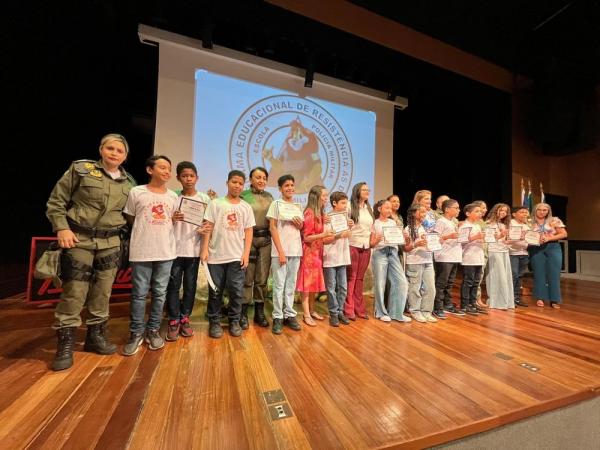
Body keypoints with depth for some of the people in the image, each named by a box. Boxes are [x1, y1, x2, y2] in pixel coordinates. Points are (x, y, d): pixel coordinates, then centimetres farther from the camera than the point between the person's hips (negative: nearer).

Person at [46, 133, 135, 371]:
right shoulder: (80, 169, -2)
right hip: (79, 240, -3)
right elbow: (56, 201, 0)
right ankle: (65, 345, 14)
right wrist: (61, 228, -11)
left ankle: (95, 336, 25)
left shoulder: (128, 182, 8)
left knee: (103, 291, 9)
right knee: (74, 292, -2)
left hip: (110, 243, 4)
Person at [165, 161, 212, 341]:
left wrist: (204, 229, -14)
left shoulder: (204, 198, 3)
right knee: (173, 285, 3)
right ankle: (173, 321, 16)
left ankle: (184, 318, 23)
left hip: (194, 248, 1)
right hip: (175, 248, 0)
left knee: (190, 285, 9)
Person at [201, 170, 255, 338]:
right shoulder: (215, 203, 2)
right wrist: (205, 249, -7)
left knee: (236, 291, 5)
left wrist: (246, 254, -1)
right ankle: (214, 321, 24)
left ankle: (234, 321, 22)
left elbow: (248, 232, 5)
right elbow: (208, 227, 0)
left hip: (237, 256, 1)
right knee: (215, 291, 9)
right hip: (216, 255, -1)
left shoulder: (246, 207, 7)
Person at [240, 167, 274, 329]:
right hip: (248, 239, -4)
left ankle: (259, 312, 23)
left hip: (265, 239, 4)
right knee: (247, 278, 1)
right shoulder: (243, 195, -2)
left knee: (262, 278, 9)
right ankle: (243, 313, 16)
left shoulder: (269, 197, 12)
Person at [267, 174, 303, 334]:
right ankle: (278, 317, 12)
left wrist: (300, 225, -5)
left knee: (291, 285, 11)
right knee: (279, 285, 1)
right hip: (280, 251, -4)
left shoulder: (297, 206, 13)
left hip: (295, 250, 5)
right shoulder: (276, 204, -1)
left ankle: (289, 315, 21)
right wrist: (281, 251, -13)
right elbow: (273, 228, -7)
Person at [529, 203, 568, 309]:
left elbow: (564, 234, 1)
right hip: (536, 249, 0)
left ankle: (554, 300, 8)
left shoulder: (555, 220, 5)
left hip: (553, 248, 0)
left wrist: (548, 238, -12)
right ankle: (540, 298, 11)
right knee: (539, 273, 3)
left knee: (554, 274, -1)